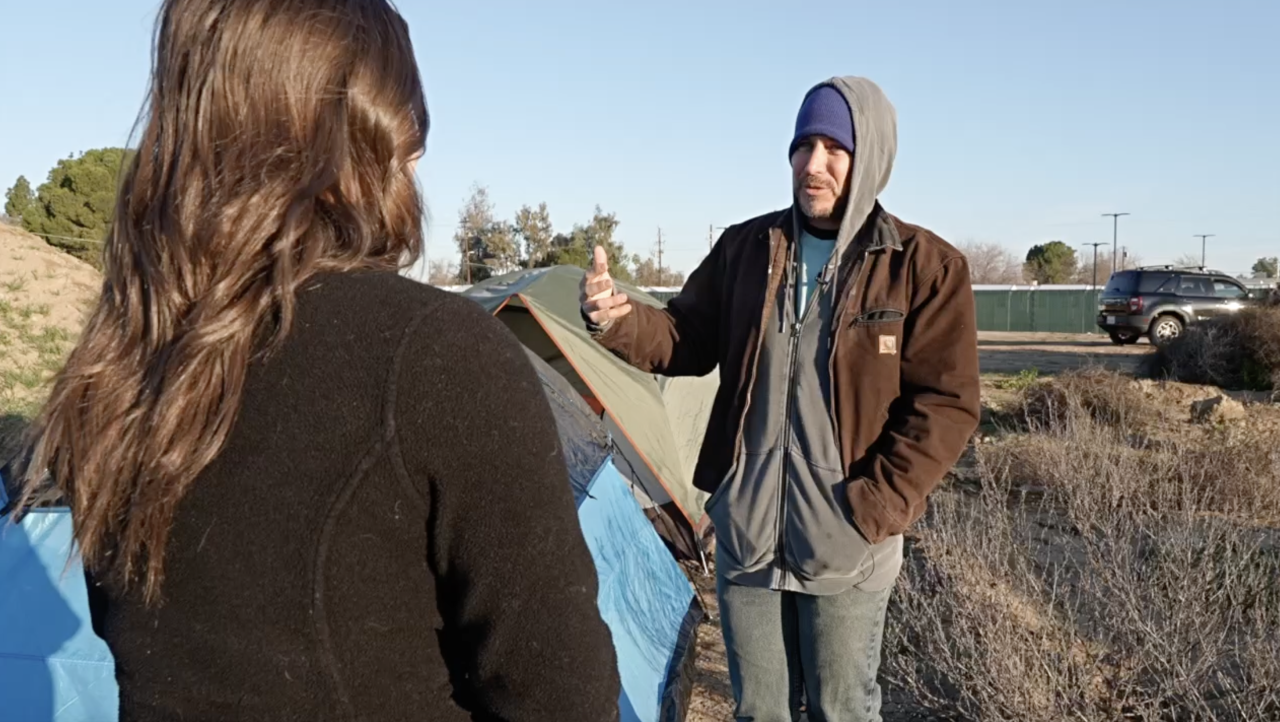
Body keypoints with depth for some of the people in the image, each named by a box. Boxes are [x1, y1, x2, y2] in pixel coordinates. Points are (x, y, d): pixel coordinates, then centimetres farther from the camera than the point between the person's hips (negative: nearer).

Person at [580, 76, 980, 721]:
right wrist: (620, 320, -11)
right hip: (745, 534, 3)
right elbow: (685, 342, 9)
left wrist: (874, 506, -16)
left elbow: (946, 405, -10)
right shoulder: (744, 247, 3)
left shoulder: (924, 266, -8)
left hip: (845, 544, -3)